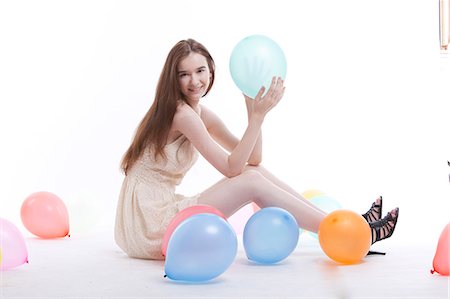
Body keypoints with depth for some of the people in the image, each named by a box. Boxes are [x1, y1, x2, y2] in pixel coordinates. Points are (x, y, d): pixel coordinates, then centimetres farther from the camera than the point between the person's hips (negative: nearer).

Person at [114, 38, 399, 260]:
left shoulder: (201, 114, 10)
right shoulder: (180, 113, -17)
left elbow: (252, 160, 3)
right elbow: (232, 168, -19)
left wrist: (254, 111, -9)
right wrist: (258, 116, -23)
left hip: (163, 210, 8)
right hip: (150, 219, -8)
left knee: (255, 171, -1)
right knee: (252, 181, -16)